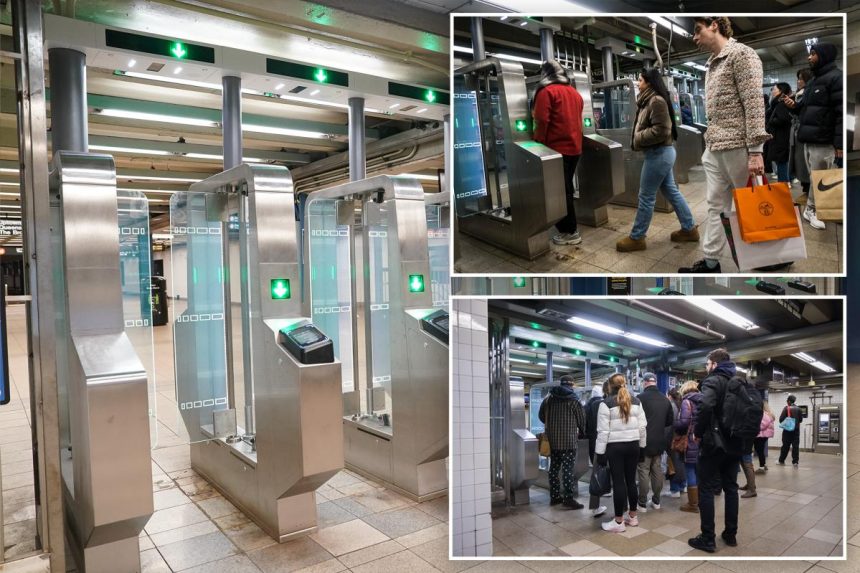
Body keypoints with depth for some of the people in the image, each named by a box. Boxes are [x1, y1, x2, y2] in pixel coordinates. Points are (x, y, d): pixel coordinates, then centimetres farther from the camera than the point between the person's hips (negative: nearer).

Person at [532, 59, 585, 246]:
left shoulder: (546, 91, -9)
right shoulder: (574, 92, 14)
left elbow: (542, 122, -16)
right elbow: (578, 120, 19)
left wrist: (539, 144, -8)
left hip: (557, 148, -8)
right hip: (574, 147, 8)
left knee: (559, 191, -2)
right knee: (566, 188, 16)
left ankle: (570, 232, 1)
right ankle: (567, 227, 25)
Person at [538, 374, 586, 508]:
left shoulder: (549, 398, 7)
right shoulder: (573, 400, -6)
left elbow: (541, 415, 14)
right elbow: (581, 418, 1)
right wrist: (582, 432, 20)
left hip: (552, 439, 5)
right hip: (568, 440, -5)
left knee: (554, 468, 11)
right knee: (567, 469, -5)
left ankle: (554, 496, 17)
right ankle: (568, 498, -6)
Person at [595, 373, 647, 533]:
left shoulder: (607, 403, -8)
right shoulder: (636, 401, 8)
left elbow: (603, 430, -10)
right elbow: (642, 426, 7)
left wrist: (600, 452, -6)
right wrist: (642, 446, 15)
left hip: (615, 447, -5)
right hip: (633, 445, 5)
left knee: (618, 482, -2)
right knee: (631, 480, 14)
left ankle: (619, 522, 4)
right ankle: (632, 516, 24)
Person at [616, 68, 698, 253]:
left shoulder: (656, 101, -17)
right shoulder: (650, 101, 15)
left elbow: (660, 131, -23)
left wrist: (638, 138, -13)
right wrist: (639, 136, 3)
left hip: (658, 153, -10)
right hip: (661, 152, 10)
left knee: (646, 196, -3)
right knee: (672, 192, 15)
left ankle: (636, 238, 5)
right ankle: (689, 229, 22)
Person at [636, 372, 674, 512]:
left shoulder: (640, 398, -14)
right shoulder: (665, 399, 4)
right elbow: (670, 421, 11)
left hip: (644, 441, -5)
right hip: (659, 441, 6)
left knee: (644, 471, -1)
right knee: (657, 470, 14)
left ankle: (642, 503, 1)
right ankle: (656, 501, 21)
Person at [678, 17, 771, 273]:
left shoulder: (741, 54, -7)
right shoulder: (711, 63, 17)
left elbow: (754, 104, -14)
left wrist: (755, 151, -21)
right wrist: (709, 142, 14)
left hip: (737, 146, -8)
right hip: (714, 147, 8)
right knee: (715, 205, 7)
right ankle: (710, 262, 12)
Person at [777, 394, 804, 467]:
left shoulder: (786, 408, -10)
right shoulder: (798, 409, 2)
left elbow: (781, 418, -13)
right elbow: (801, 419, 7)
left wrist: (782, 423, 8)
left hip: (787, 429, -3)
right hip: (796, 429, 3)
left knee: (785, 445, 4)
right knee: (795, 446, 4)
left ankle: (781, 460, 12)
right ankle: (795, 461, 1)